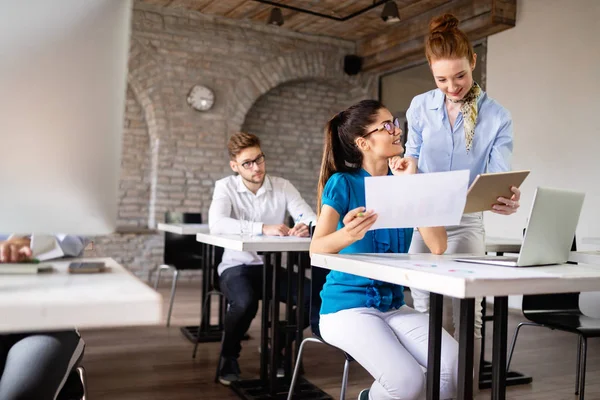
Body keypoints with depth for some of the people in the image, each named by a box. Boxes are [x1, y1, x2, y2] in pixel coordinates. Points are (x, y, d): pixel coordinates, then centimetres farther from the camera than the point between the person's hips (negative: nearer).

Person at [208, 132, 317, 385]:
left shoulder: (283, 186, 0)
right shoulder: (225, 187, -8)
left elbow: (313, 220, -8)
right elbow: (216, 224, -27)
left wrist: (306, 227, -34)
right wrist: (263, 228, -36)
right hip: (237, 266, -3)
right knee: (245, 303, -35)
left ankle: (277, 346, 8)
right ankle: (229, 356, -2)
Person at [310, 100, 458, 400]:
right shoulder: (343, 183, -8)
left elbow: (438, 246, -8)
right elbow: (316, 248, -20)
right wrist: (348, 235, -42)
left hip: (394, 306, 5)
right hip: (347, 306, -5)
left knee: (456, 367, -17)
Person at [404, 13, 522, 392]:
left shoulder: (497, 117, -8)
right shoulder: (420, 107, -2)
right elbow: (411, 164, 4)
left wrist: (507, 199, -39)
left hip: (466, 222, -2)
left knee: (467, 315, -4)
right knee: (429, 316, 6)